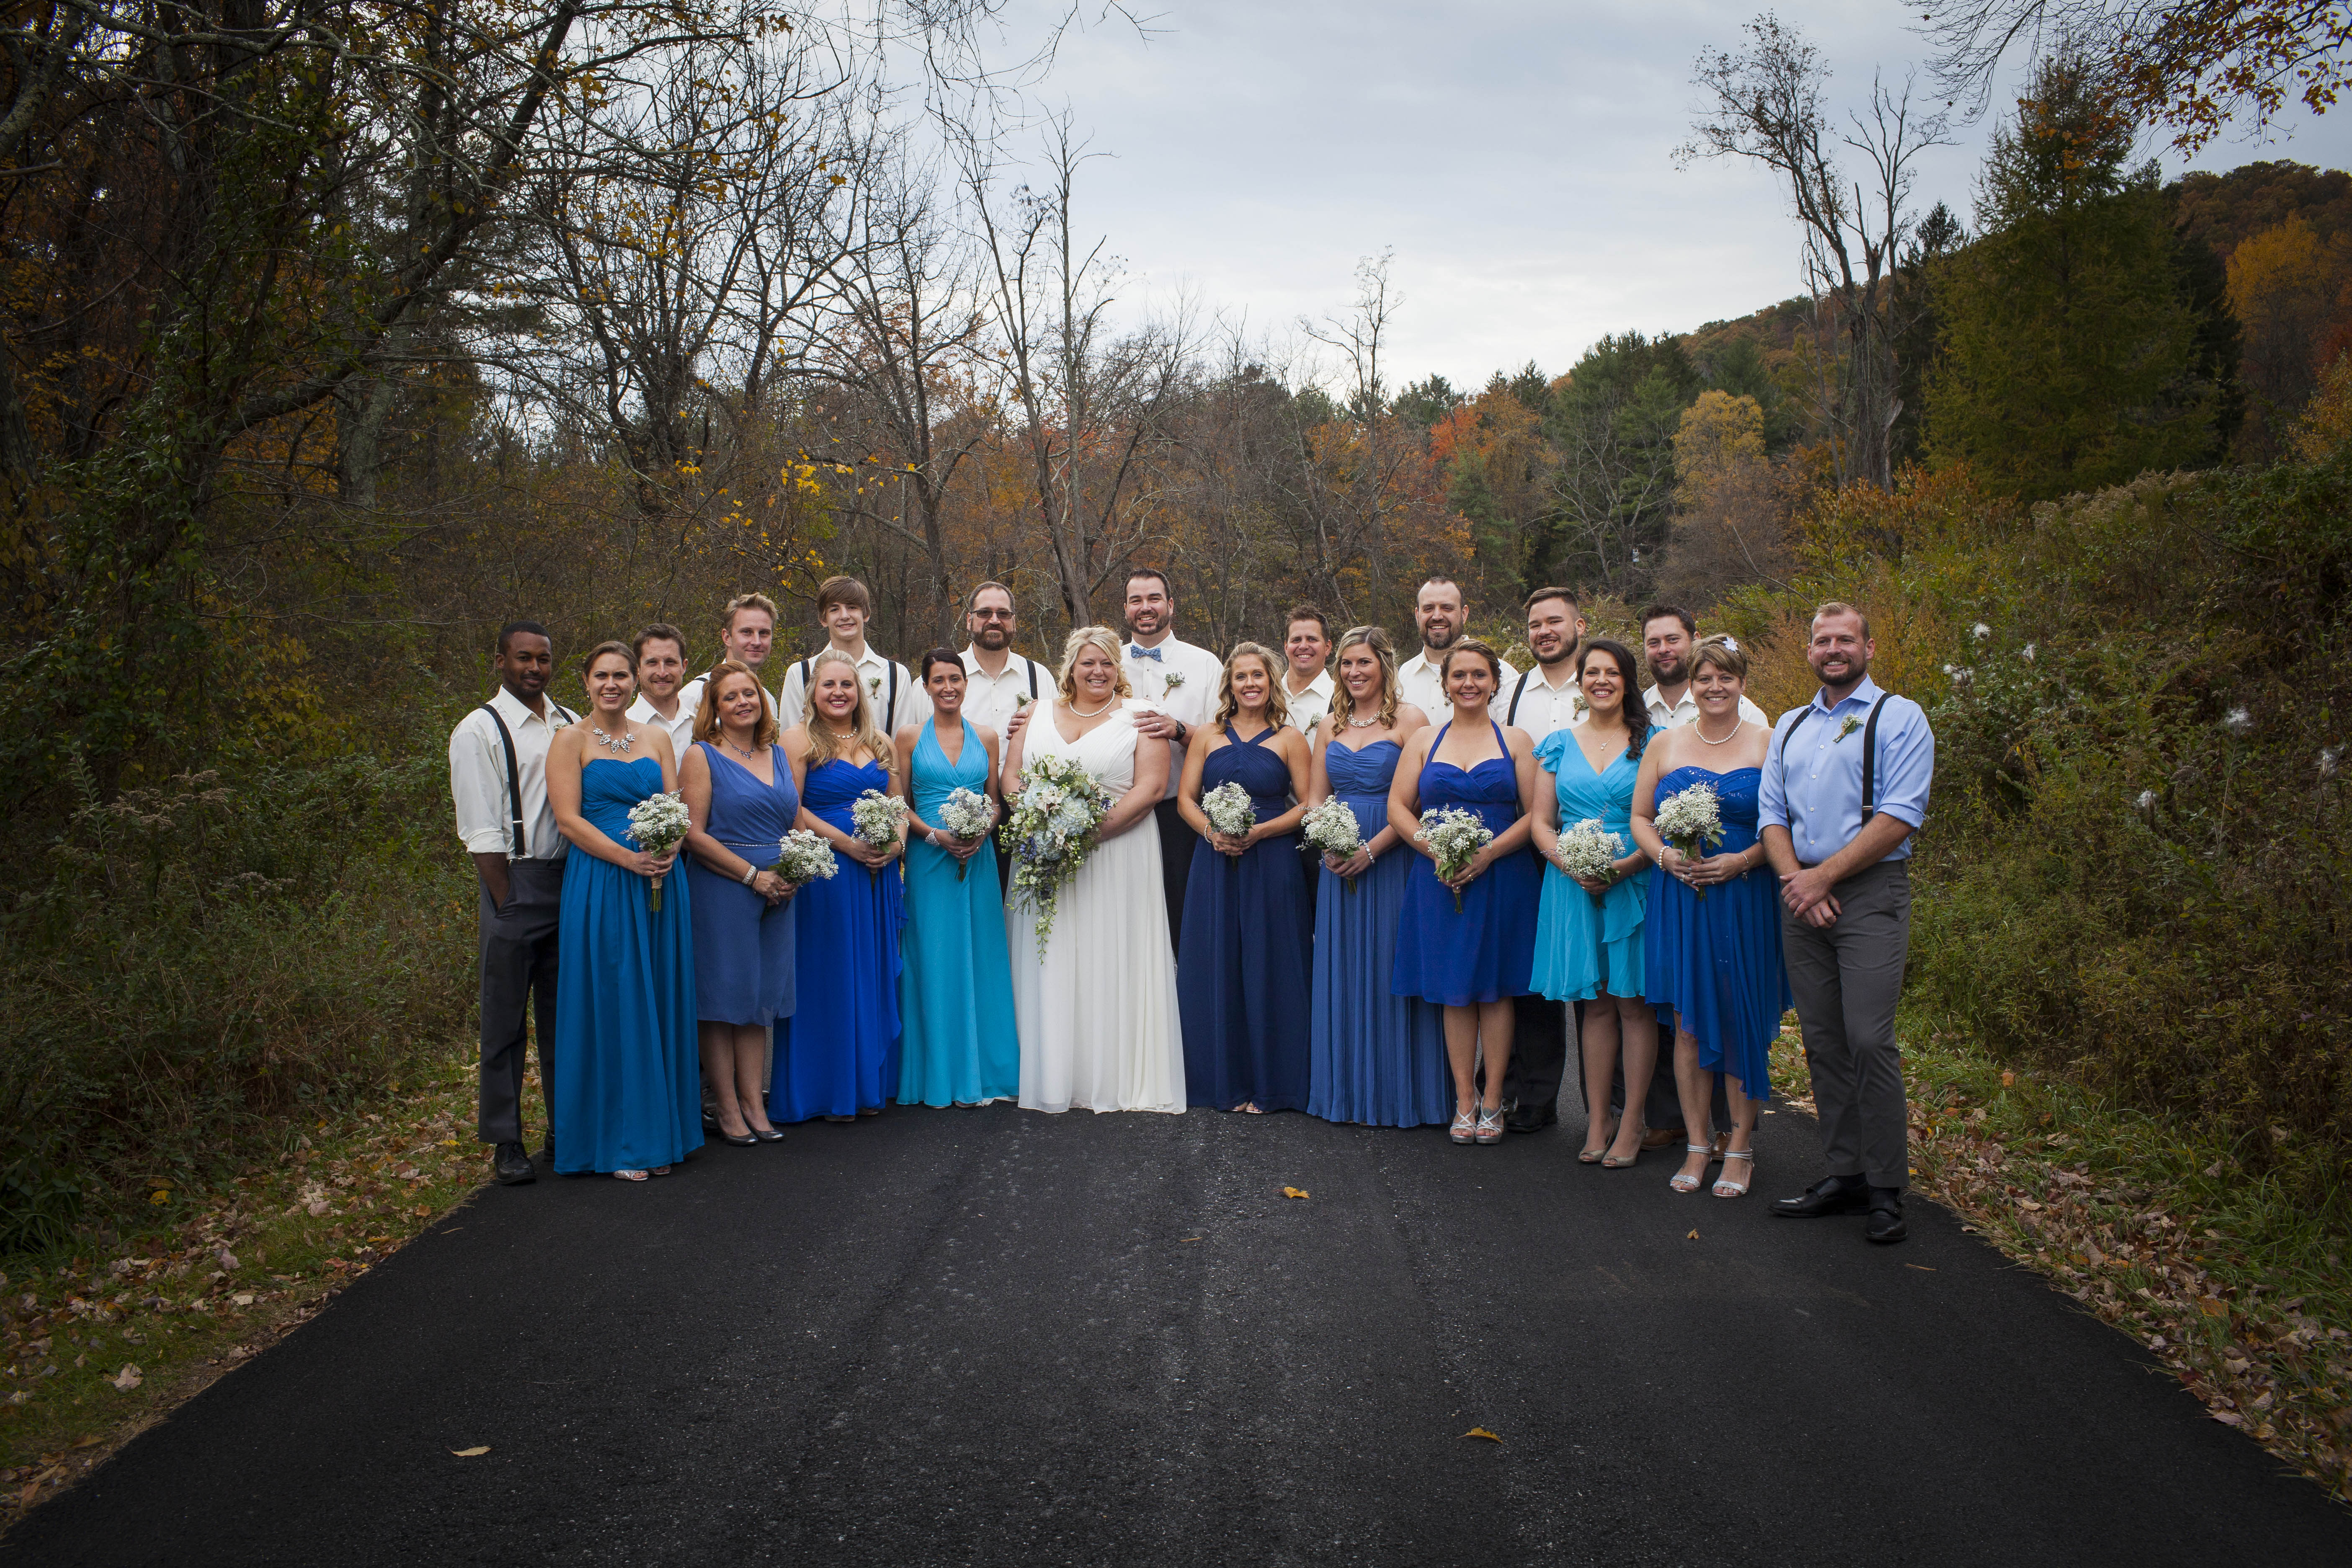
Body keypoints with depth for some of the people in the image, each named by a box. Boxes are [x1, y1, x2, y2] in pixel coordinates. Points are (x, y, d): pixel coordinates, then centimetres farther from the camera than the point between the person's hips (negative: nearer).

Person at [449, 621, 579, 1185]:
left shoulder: (571, 726, 11)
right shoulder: (479, 731, -4)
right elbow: (482, 834, -8)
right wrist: (508, 904, -12)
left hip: (572, 877, 5)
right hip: (514, 882, -4)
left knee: (565, 1011, 11)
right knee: (506, 1017, 2)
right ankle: (506, 1142, 12)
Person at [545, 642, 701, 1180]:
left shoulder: (657, 737, 14)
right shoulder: (572, 740, 1)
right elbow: (568, 818, -8)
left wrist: (669, 848, -11)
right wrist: (628, 857, -18)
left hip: (662, 883, 4)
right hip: (601, 885, -4)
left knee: (661, 1004, 7)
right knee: (611, 1004, -1)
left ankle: (659, 1133, 17)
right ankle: (617, 1141, 7)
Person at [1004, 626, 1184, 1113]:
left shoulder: (1138, 717, 3)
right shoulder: (1038, 714, 14)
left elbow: (1151, 786, -7)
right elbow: (1011, 777, 10)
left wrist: (1094, 829, -17)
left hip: (1118, 852, -3)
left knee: (1113, 962, -3)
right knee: (1050, 965, 3)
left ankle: (1119, 1080, 4)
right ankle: (1054, 1080, 9)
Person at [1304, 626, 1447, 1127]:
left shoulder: (1409, 719, -5)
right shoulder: (1330, 725, 13)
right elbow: (1315, 798, 14)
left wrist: (1372, 850, -16)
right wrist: (1328, 847, -4)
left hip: (1391, 858, -5)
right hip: (1339, 861, 5)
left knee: (1388, 968, -2)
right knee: (1342, 970, 8)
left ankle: (1394, 1092, 8)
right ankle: (1347, 1090, 17)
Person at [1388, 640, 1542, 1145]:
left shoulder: (1515, 742, 4)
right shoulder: (1424, 742, 10)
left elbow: (1535, 813, -3)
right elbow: (1398, 806, 5)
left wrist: (1488, 853, -15)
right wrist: (1435, 850, -10)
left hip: (1501, 877, -1)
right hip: (1441, 881, 2)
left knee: (1495, 989, 2)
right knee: (1454, 993, 4)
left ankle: (1492, 1102, 11)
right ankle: (1464, 1102, 12)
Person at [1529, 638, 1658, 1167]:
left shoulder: (1651, 742, 2)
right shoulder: (1559, 744, 10)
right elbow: (1541, 824, 7)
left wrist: (1624, 867, -17)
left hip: (1635, 883, -2)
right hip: (1573, 885, 2)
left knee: (1634, 1001, -1)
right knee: (1595, 1001, 7)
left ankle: (1631, 1125, 7)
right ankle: (1597, 1122, 12)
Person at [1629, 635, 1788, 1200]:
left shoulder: (1767, 744, 1)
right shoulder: (1664, 744, 9)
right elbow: (1640, 817, 11)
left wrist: (1741, 861, -16)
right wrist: (1665, 856, -8)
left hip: (1743, 898, -2)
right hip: (1678, 898, 2)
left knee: (1741, 1020, 0)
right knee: (1688, 1023, 3)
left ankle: (1740, 1149, 11)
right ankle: (1697, 1146, 14)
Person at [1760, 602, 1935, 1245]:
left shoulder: (1900, 717, 1)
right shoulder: (1790, 727, 19)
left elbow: (1900, 816, -9)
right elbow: (1772, 813, 13)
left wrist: (1824, 874, -13)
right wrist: (1796, 880, -5)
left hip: (1870, 890, -5)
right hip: (1802, 896, 6)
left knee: (1868, 1039, -12)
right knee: (1822, 1041, 6)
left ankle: (1886, 1191, -3)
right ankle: (1844, 1174, 14)